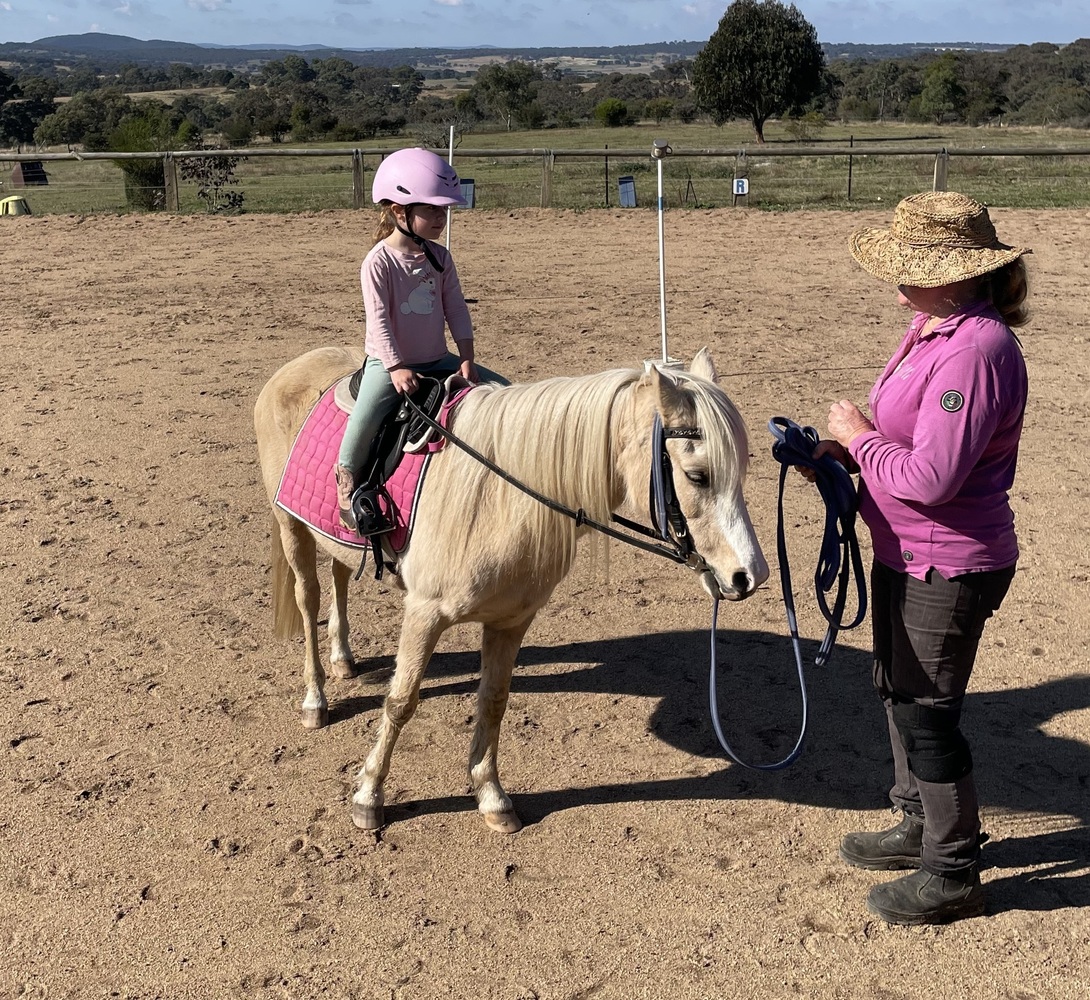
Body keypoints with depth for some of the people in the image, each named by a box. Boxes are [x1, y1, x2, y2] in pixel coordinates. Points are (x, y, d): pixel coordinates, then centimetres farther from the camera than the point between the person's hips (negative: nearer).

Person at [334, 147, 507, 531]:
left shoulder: (439, 258, 5)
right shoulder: (379, 261, -11)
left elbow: (455, 309, 5)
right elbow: (378, 319, -16)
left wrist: (466, 358, -6)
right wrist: (396, 368, -25)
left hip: (437, 359, 6)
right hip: (388, 362, -6)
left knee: (502, 390, -1)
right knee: (367, 415, -31)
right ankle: (347, 476, -8)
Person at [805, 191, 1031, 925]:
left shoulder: (975, 350, -27)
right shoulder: (932, 327, 5)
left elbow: (931, 477, -31)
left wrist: (858, 436, -17)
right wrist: (846, 451, 0)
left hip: (948, 569, -10)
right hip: (906, 556, 10)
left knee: (926, 712, 3)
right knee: (899, 692, 23)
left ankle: (953, 874, 22)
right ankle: (920, 827, 43)